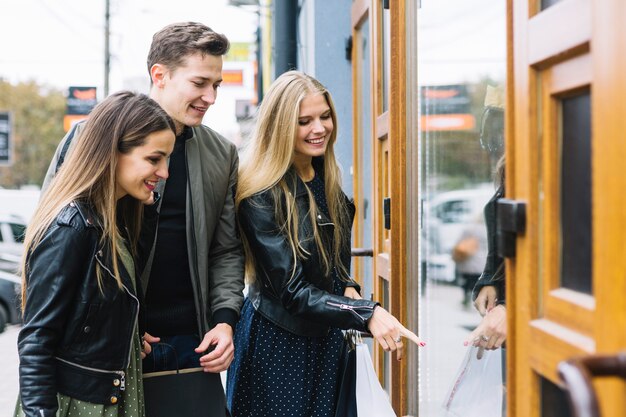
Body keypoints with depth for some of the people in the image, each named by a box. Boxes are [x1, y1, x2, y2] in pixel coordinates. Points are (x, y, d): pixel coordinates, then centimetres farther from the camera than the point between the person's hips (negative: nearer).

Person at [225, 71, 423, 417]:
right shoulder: (260, 197, -21)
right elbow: (292, 291, -23)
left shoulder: (326, 177, 1)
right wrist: (367, 314, -33)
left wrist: (349, 288, -2)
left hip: (327, 336, 7)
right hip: (277, 340, -6)